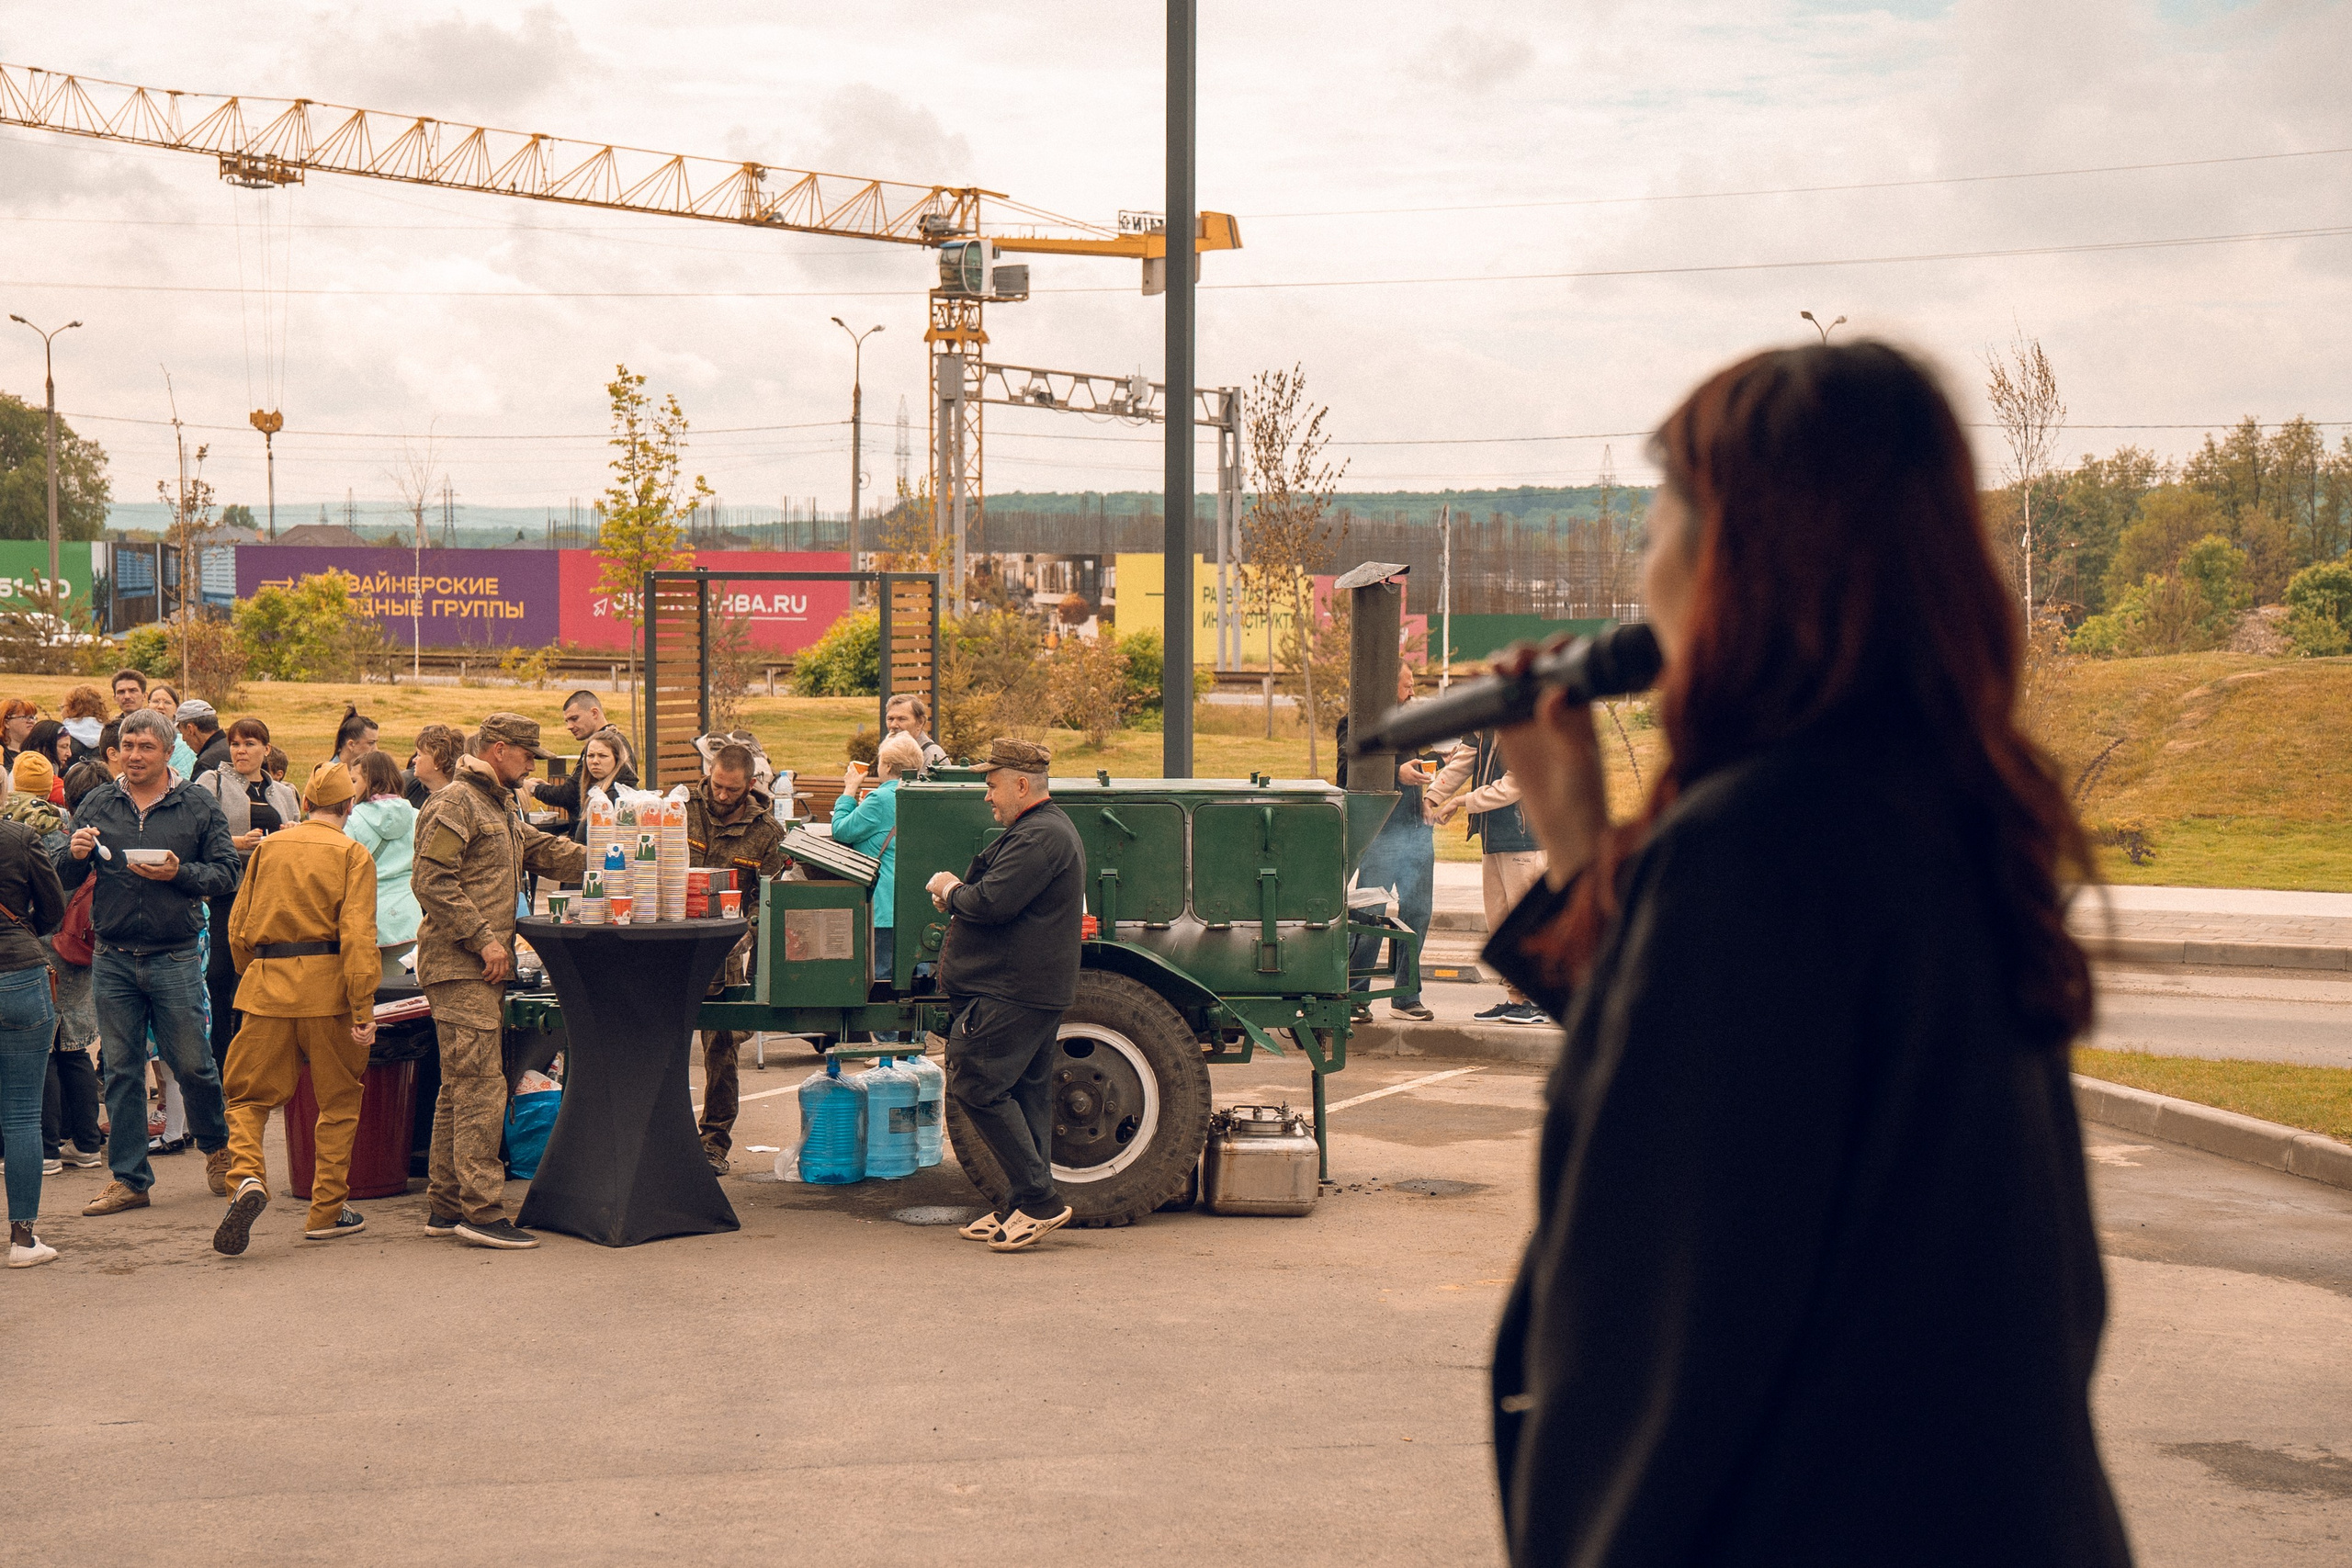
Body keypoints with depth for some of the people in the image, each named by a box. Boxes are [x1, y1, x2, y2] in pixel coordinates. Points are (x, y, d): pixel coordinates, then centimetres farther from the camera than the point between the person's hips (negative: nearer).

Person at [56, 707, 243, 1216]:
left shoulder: (199, 806, 1)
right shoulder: (97, 805, 7)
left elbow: (226, 872, -3)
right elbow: (64, 880, 9)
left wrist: (180, 873, -19)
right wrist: (75, 855, -13)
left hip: (175, 960, -2)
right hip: (113, 960, 2)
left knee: (192, 1064, 2)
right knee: (121, 1069, 6)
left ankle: (218, 1149, 27)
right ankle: (129, 1178, 14)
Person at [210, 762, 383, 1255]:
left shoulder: (269, 847, 10)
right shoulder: (352, 855, -2)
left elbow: (239, 925, 14)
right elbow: (358, 935, -12)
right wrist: (364, 1009, -13)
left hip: (267, 983, 2)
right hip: (327, 982, -2)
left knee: (250, 1094, 10)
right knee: (338, 1099, 12)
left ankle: (247, 1177, -17)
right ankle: (327, 1210, 14)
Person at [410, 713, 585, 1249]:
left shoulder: (500, 808, 23)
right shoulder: (455, 804, -9)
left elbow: (546, 851, 26)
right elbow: (431, 882, -17)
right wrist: (483, 938, -20)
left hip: (484, 966, 10)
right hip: (458, 965, -10)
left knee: (459, 1087, 12)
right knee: (481, 1086, -12)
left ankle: (445, 1206, 16)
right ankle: (482, 1211, -12)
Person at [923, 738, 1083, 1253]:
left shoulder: (1039, 836, -17)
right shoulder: (1043, 829, 19)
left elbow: (993, 903, -25)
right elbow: (1005, 899, 24)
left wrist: (952, 891, -6)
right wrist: (958, 893, 7)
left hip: (1011, 992, -11)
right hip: (1035, 990, 11)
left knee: (976, 1086, -10)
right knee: (1026, 1091, 12)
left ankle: (1039, 1199, -10)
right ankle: (1023, 1208, 16)